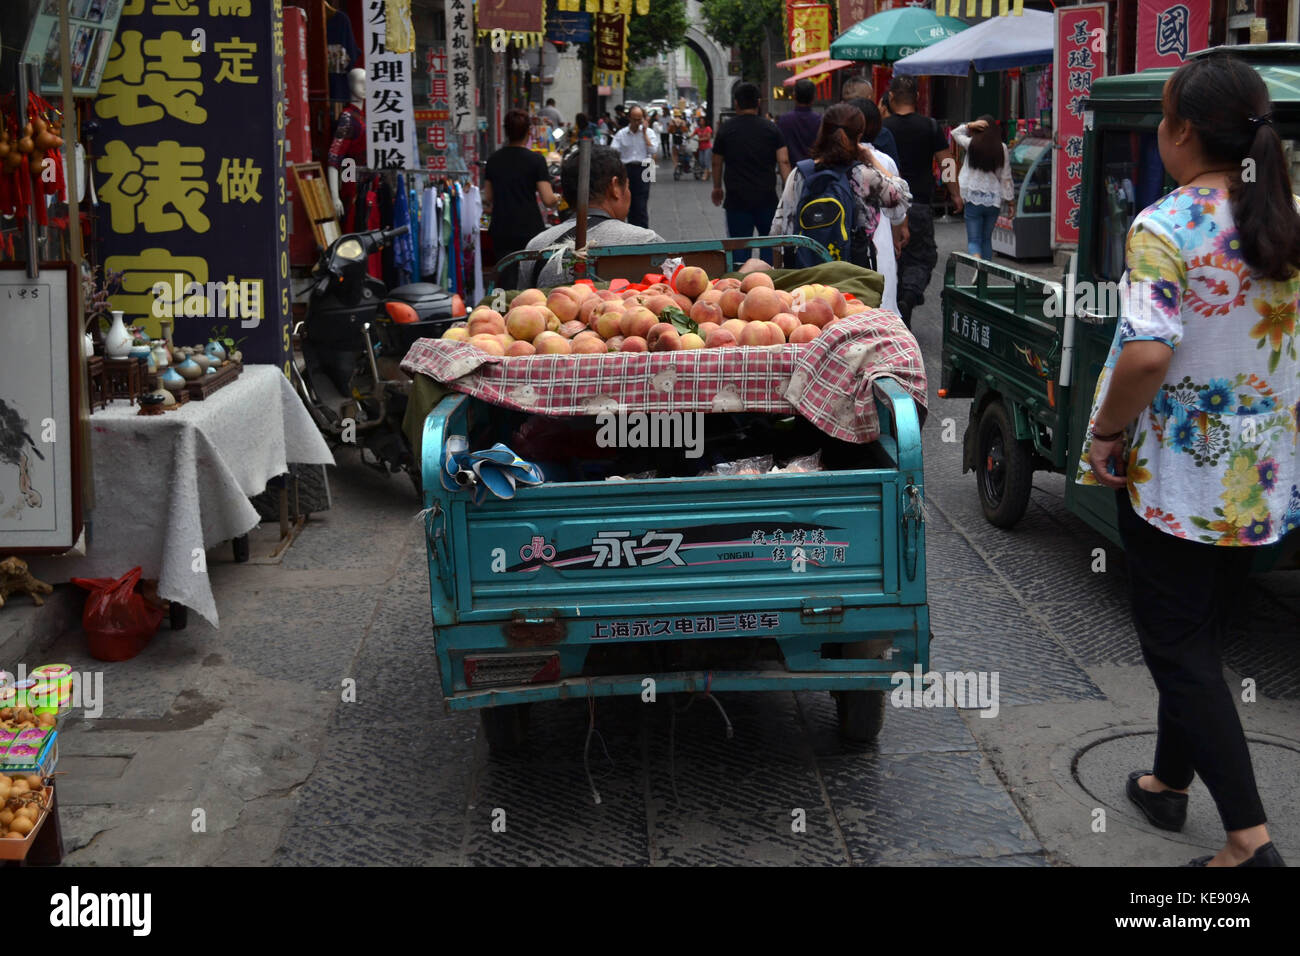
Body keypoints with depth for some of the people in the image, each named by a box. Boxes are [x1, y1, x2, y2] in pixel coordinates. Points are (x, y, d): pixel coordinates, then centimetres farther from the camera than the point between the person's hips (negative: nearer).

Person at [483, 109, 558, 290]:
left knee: (505, 283, 6)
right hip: (529, 230, -4)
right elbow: (548, 200, -10)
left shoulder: (493, 159, 5)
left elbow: (488, 199, 11)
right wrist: (557, 200, 11)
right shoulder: (535, 160, -7)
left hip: (501, 231, 4)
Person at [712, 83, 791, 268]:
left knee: (739, 248, 2)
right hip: (767, 198, 1)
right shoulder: (771, 128, 1)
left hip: (736, 199, 0)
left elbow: (717, 163, 10)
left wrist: (717, 188, 25)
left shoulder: (726, 129, 2)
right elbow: (784, 162, -4)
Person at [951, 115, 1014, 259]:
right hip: (994, 201, 2)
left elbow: (955, 133, 16)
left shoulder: (971, 144, -5)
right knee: (987, 239, 18)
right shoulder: (1002, 148, -1)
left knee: (973, 240, -2)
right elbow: (1006, 177, 2)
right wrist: (1009, 200, 8)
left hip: (974, 199, -2)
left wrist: (970, 125, 0)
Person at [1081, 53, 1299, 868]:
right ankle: (1170, 781, 36)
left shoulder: (1165, 228, -18)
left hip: (1176, 470, -7)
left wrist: (1105, 434, -14)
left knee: (1178, 645, 2)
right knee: (1202, 632, 21)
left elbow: (1147, 352, -29)